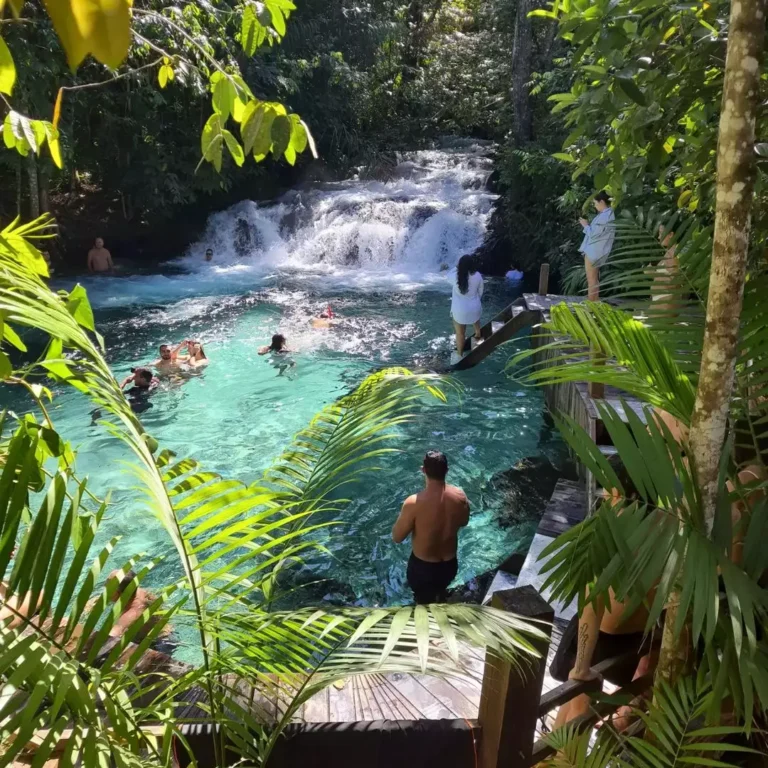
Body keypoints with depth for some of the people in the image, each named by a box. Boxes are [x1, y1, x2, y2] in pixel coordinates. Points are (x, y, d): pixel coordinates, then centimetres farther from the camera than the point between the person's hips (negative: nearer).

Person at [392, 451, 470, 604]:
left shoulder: (414, 503, -31)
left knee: (425, 606, 23)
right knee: (440, 594, 35)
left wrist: (404, 516, -2)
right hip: (450, 564, 4)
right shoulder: (460, 495, -17)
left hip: (422, 566, -4)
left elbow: (397, 537, -17)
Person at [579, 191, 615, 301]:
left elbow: (593, 234, -20)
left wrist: (585, 225, -5)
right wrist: (588, 224, 11)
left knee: (591, 280, -6)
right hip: (594, 251, 11)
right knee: (594, 280, 15)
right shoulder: (606, 215, 14)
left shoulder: (605, 216, -20)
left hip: (593, 252, -11)